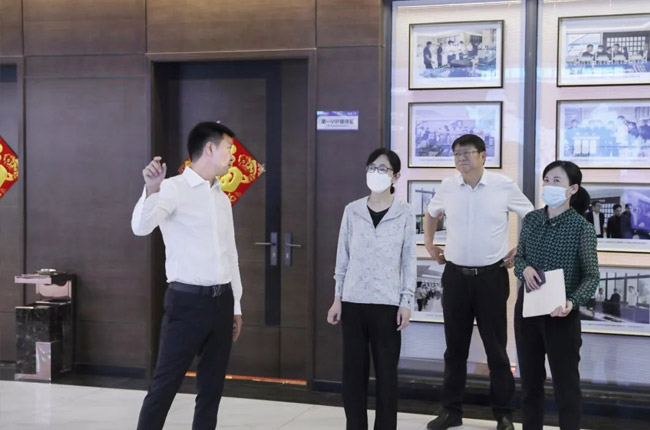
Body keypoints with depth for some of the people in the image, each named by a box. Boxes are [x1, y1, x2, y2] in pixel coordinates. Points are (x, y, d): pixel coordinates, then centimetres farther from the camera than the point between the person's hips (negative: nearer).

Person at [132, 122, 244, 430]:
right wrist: (151, 189, -43)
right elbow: (141, 227, -25)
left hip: (221, 301, 7)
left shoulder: (222, 197, 14)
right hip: (187, 301, -7)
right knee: (165, 384, -3)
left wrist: (236, 305, 17)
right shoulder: (174, 188, -8)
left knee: (212, 386, 11)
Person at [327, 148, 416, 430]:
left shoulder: (405, 214, -1)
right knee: (353, 370, 6)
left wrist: (407, 302, -4)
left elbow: (409, 261, 1)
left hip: (387, 303, -2)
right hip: (353, 301, 2)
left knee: (386, 372, 4)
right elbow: (343, 257, 8)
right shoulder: (352, 211, 4)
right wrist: (337, 298, 5)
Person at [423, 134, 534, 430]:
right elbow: (430, 214, 22)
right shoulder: (447, 187, 1)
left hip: (491, 275, -3)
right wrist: (429, 244, 13)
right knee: (455, 347, 10)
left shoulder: (504, 186, -7)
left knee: (496, 347, 4)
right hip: (455, 275, 3)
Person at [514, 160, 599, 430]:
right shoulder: (531, 220, 2)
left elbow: (592, 275, -10)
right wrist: (525, 268, -13)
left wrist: (572, 302, -27)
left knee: (565, 382, 4)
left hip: (561, 313, -4)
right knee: (529, 378, 15)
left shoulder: (581, 227, -11)